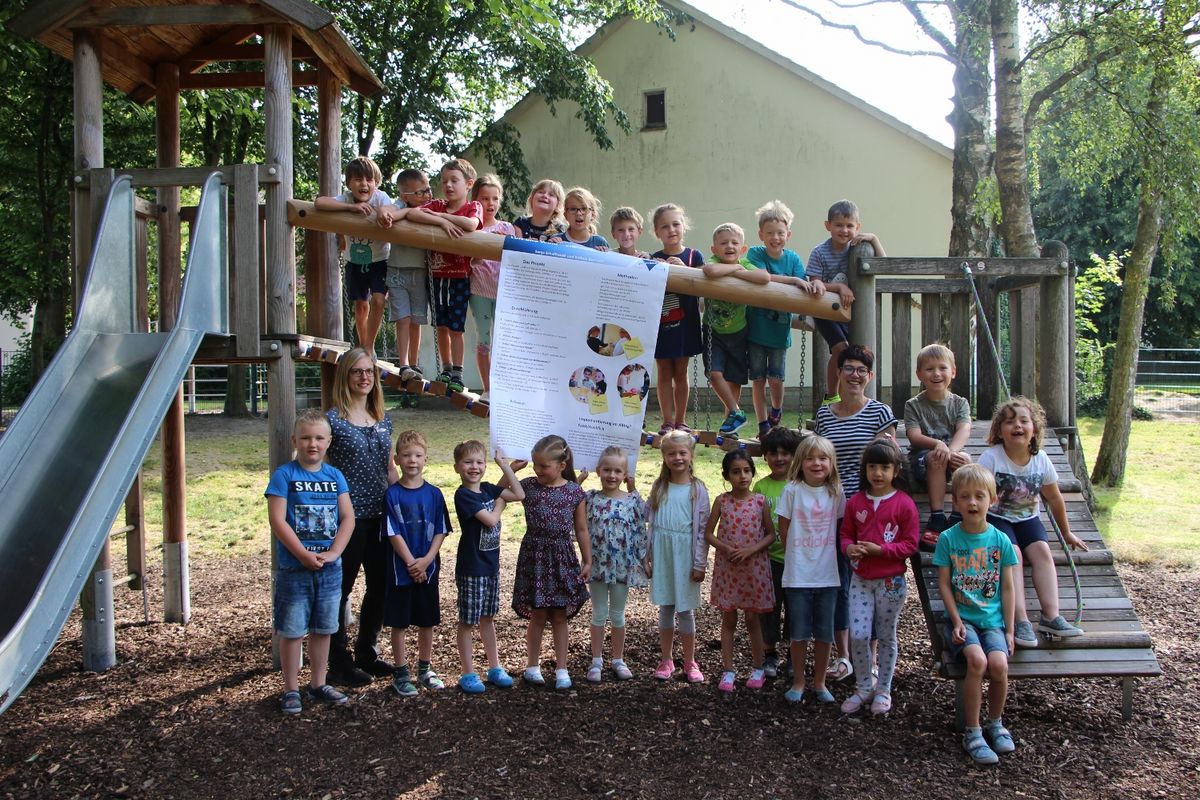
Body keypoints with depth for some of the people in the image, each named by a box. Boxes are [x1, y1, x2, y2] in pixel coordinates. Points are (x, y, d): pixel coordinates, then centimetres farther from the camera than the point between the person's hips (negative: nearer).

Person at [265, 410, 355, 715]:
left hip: (330, 568, 4)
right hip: (293, 568, -4)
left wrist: (333, 553, -10)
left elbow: (348, 518, 2)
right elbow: (277, 521, -14)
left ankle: (318, 684, 28)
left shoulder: (335, 475, 5)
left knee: (323, 629, 14)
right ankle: (291, 690, 17)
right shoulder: (284, 475, -8)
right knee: (292, 631, 4)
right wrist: (305, 555, -17)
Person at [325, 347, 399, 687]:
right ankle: (339, 664, 15)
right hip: (348, 517, -7)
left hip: (380, 516, 7)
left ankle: (366, 653, 31)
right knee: (340, 589, 3)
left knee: (380, 586, 14)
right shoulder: (333, 419, -8)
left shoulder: (383, 419, 11)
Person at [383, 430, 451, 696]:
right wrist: (411, 563, -14)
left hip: (428, 568, 3)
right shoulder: (393, 494, -7)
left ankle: (425, 669, 27)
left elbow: (441, 531, 1)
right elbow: (394, 534, -9)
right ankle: (401, 673, 17)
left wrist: (426, 560, -12)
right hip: (401, 569, -3)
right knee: (399, 623, 5)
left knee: (427, 621, 12)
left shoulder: (434, 494, 1)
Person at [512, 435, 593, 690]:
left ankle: (561, 668, 20)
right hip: (534, 555, 0)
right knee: (538, 615, 6)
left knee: (560, 616, 9)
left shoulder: (574, 491, -3)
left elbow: (581, 530, 4)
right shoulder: (528, 486, -3)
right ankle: (532, 665, 23)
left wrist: (587, 561, 6)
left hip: (562, 557, 0)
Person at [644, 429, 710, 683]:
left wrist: (700, 564, -7)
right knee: (665, 608, 9)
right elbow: (650, 523, 7)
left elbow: (702, 528, -4)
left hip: (685, 554, -2)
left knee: (686, 609, 5)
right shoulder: (659, 487, 4)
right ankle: (666, 660, 21)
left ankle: (689, 663, 18)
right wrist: (647, 557, 4)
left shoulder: (697, 489, -3)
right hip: (662, 554, 2)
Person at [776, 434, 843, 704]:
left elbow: (839, 527, 8)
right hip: (797, 575, -2)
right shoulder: (792, 490, -7)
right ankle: (798, 683, 22)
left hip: (827, 575, 2)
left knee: (824, 633, 10)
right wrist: (796, 556, 5)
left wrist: (822, 554, 4)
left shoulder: (836, 492, 0)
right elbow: (784, 530, 0)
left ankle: (820, 683, 26)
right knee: (799, 633, 6)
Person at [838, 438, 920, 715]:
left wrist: (880, 549, -20)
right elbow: (846, 534, 9)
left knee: (886, 637, 11)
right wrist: (849, 547, -13)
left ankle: (883, 690, 27)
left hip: (890, 580, -2)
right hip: (861, 578, 2)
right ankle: (863, 687, 18)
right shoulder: (856, 502, 2)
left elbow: (910, 544, -8)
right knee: (858, 635, -3)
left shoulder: (904, 503, -9)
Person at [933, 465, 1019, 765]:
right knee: (977, 660, -28)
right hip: (961, 618, -1)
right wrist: (956, 621, -8)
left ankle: (995, 723, 6)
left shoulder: (1000, 540, 3)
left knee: (999, 663, -24)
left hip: (992, 619, 2)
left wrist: (1009, 629, 2)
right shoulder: (948, 538, -1)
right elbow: (944, 584, 0)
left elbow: (1008, 587, 6)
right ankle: (972, 733, -10)